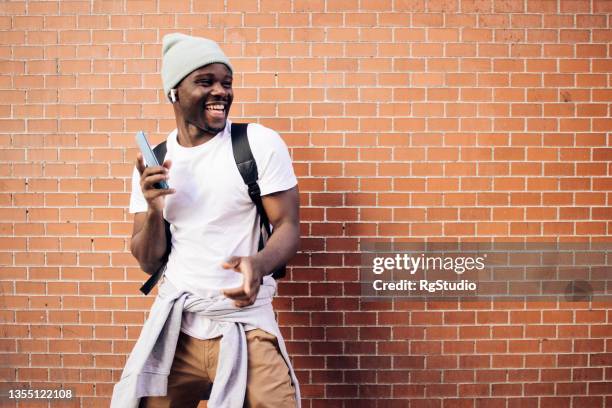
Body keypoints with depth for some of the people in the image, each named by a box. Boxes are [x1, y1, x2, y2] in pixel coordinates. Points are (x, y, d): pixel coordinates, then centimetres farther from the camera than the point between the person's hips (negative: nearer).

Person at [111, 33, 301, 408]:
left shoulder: (261, 144, -8)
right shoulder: (152, 162, 4)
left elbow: (288, 228, -9)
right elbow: (149, 262, 6)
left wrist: (259, 264, -30)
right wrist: (153, 209, -13)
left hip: (246, 328, -3)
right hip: (174, 325, 3)